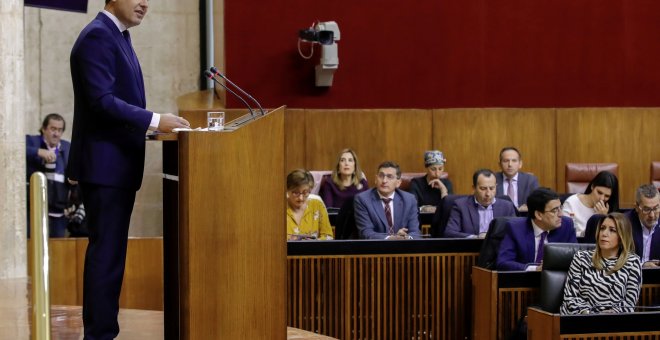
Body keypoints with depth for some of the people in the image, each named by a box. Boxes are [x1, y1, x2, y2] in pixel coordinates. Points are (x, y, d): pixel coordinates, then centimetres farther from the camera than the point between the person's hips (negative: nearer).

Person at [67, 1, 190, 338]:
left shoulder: (118, 35, 16)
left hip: (117, 165, 10)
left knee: (110, 251, 12)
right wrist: (154, 120, -26)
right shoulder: (97, 37, -14)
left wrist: (152, 123, 11)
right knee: (106, 252, -7)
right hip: (105, 165, -10)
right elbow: (102, 100, -23)